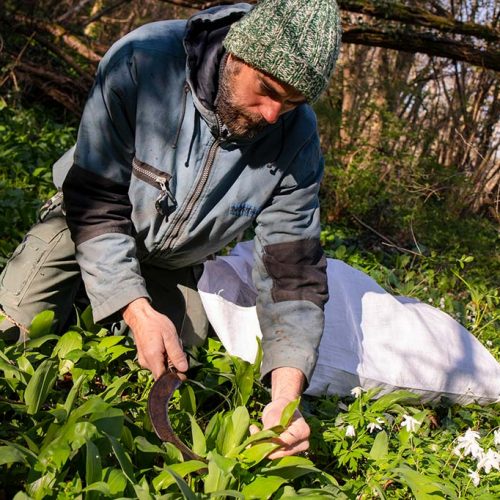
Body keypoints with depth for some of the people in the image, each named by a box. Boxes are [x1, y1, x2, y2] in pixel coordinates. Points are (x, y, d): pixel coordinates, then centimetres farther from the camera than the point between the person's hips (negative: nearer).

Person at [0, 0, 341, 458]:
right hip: (88, 220, -2)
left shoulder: (297, 138, -26)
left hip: (174, 261, 2)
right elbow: (96, 202, -29)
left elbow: (293, 270, -25)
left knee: (181, 370, 4)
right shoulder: (142, 60, -35)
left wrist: (287, 393, -38)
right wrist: (138, 311, -39)